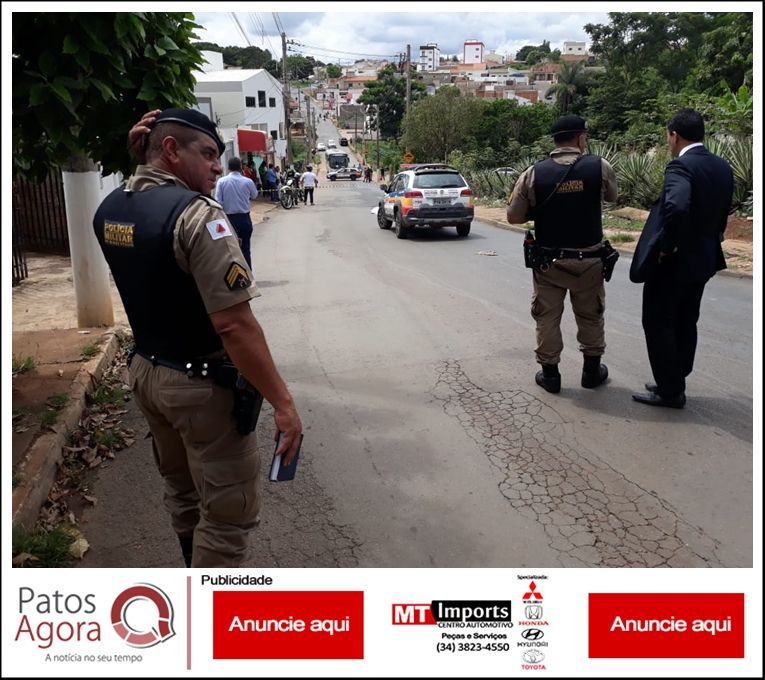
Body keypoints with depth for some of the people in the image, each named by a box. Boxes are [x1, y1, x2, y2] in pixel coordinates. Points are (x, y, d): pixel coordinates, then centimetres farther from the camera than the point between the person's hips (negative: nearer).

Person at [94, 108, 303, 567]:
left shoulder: (110, 210, 2)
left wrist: (143, 161, 10)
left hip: (147, 373, 9)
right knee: (228, 514, 5)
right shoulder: (197, 214, -22)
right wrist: (282, 402, -22)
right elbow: (234, 325, -28)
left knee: (183, 493, 26)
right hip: (203, 385, -9)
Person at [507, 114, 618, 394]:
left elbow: (514, 217, -5)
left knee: (547, 316, 12)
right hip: (589, 260, 1)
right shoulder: (600, 167, -7)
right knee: (590, 316, 17)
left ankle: (550, 373, 19)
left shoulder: (533, 173, -9)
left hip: (548, 261, 0)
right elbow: (611, 196, 12)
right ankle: (592, 370, 30)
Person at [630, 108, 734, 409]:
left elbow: (677, 207, -37)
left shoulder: (680, 165, -20)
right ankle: (674, 383, 28)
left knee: (658, 324, 4)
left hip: (672, 261, -9)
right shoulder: (722, 167, 7)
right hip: (702, 258, 9)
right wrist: (707, 241, 15)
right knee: (685, 324, 17)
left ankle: (669, 391, 11)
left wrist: (667, 247, -24)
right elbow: (721, 215, 10)